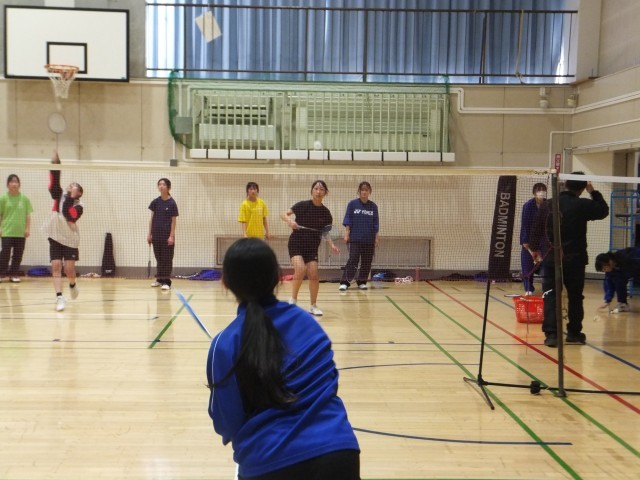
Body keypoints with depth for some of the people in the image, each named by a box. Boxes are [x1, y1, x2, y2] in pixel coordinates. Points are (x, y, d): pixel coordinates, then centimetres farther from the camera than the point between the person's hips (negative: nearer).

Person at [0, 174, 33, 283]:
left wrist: (28, 228, 2)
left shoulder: (24, 198, 3)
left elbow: (28, 215, 7)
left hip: (21, 232, 2)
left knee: (18, 254, 5)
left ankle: (14, 274, 14)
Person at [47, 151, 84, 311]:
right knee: (56, 266, -8)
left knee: (69, 268, -3)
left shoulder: (78, 206, -7)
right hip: (55, 238, 3)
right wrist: (55, 166, -19)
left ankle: (72, 285, 31)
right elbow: (54, 182, -8)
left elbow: (70, 217, -25)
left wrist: (70, 198, -23)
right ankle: (60, 297, -11)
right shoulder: (59, 196, 4)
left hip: (70, 240, -3)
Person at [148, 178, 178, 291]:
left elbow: (173, 221, -6)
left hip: (167, 235, -4)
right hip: (156, 234, 4)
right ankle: (159, 279, 21)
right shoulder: (155, 202, 5)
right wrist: (149, 234, 6)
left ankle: (166, 281, -1)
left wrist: (172, 236, -11)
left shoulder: (172, 203, -7)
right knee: (159, 258, 12)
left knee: (167, 258, -1)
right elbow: (152, 218, 9)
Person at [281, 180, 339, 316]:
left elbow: (326, 232, 7)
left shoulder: (325, 212, -1)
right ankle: (293, 300, -2)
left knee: (313, 275, -7)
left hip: (312, 247, 3)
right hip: (296, 244, -3)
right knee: (300, 269, -24)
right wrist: (290, 221, -32)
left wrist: (332, 245, -9)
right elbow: (283, 215, -11)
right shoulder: (303, 205, -10)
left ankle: (313, 306, 12)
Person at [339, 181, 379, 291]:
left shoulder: (373, 206, 5)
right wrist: (346, 234, -5)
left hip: (369, 240, 3)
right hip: (355, 238, -3)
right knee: (353, 260, -9)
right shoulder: (352, 204, 0)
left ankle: (362, 282, 17)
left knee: (366, 262, 6)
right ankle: (345, 282, -8)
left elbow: (375, 223, 8)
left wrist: (377, 237, 6)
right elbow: (348, 220, 1)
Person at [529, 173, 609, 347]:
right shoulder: (583, 205, -9)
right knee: (575, 297, 13)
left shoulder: (547, 205, -2)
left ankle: (551, 334, -7)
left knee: (550, 297, 3)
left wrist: (535, 248, 19)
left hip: (551, 259, 1)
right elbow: (603, 211, 9)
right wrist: (593, 192, 13)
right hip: (575, 260, -1)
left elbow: (537, 229, 5)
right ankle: (574, 333, 22)